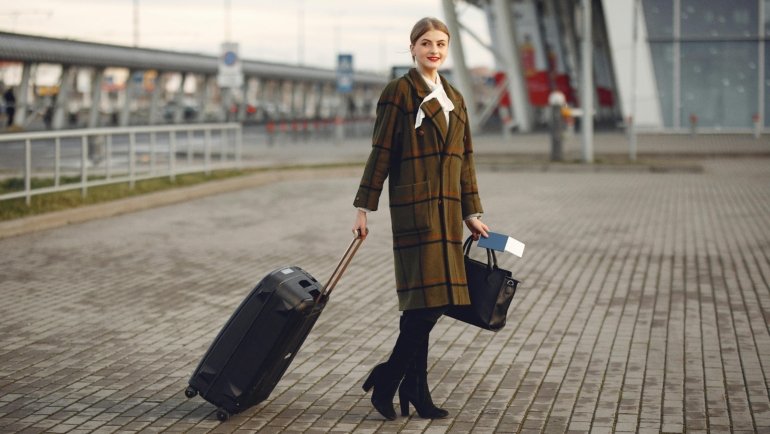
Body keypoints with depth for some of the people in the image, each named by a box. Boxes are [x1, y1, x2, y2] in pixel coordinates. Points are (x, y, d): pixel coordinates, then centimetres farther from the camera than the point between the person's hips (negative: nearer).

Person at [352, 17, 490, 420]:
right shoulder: (399, 92, -3)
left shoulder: (454, 99, 17)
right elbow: (380, 153, -5)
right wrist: (364, 208, -8)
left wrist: (472, 213, 16)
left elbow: (465, 160, 19)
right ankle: (387, 379, -1)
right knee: (429, 297, -13)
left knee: (426, 302, 8)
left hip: (447, 209, 7)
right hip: (415, 208, -7)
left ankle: (413, 389, 14)